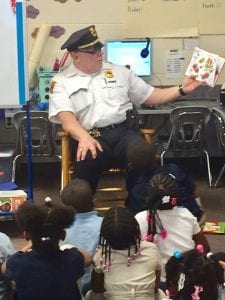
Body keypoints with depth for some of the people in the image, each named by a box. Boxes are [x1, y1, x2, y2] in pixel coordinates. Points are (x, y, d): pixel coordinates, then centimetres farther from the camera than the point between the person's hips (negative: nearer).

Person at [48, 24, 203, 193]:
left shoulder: (119, 72, 21)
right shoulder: (61, 82, 10)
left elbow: (150, 97, 23)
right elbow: (66, 118, -6)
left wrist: (182, 89, 9)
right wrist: (84, 138, -27)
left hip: (124, 131, 3)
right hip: (90, 138, -2)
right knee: (88, 159, -39)